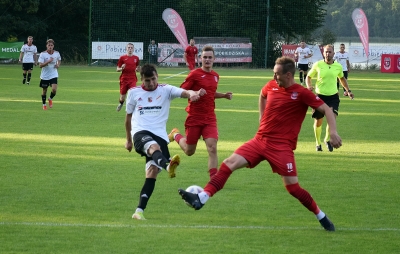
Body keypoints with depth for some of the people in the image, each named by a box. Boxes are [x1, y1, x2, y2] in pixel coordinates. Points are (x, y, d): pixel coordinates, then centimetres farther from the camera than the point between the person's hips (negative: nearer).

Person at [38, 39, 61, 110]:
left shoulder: (57, 53, -3)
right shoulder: (43, 54, -12)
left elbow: (59, 60, 17)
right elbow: (40, 65, -17)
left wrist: (58, 65, -5)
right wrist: (48, 61, -30)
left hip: (54, 75, 1)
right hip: (45, 76, -1)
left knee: (54, 89, -16)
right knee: (44, 90, 9)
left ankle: (50, 99, 17)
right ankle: (44, 104, 30)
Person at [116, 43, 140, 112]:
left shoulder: (136, 58, 6)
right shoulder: (122, 57, 1)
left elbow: (138, 69, 17)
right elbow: (117, 69, 4)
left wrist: (137, 69, -7)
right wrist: (121, 68, -18)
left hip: (133, 79, 0)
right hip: (124, 79, 0)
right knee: (122, 97, 7)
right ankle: (121, 103, 40)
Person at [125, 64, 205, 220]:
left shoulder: (165, 90, 10)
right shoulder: (134, 93, 13)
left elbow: (183, 92, -10)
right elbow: (128, 116, 26)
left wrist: (192, 94, -34)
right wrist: (128, 139, 31)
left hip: (160, 135, 2)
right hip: (141, 132, -2)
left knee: (152, 172, -12)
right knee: (154, 147, -37)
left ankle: (139, 210, -12)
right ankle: (168, 165, -72)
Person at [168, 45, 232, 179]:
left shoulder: (215, 76, 10)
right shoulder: (195, 74, -8)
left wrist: (224, 95, 11)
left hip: (210, 119, 4)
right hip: (194, 117, -4)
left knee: (212, 148, -14)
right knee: (189, 151, 9)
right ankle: (176, 135, 40)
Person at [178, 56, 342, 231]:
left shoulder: (302, 93, -10)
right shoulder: (272, 86, 6)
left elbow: (326, 109, -10)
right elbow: (262, 95, 31)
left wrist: (333, 131, -23)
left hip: (282, 146, -5)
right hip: (260, 140, 5)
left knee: (292, 187, -8)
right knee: (229, 163, -9)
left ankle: (321, 217, 11)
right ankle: (201, 198, -13)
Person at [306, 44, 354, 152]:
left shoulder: (338, 66, 2)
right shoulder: (317, 65, -5)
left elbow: (342, 78, 22)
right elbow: (309, 76, 7)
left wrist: (348, 90, 16)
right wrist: (309, 86, -12)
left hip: (333, 96, 1)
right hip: (320, 95, -1)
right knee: (318, 121, 5)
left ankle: (327, 139, 6)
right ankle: (318, 143, 27)